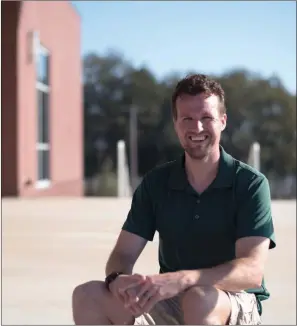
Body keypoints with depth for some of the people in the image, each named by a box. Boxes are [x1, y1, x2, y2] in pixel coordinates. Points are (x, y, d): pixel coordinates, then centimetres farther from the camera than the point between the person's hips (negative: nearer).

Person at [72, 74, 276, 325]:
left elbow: (252, 271, -22)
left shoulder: (250, 184, -10)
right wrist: (118, 279, -27)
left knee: (199, 299, -39)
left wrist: (182, 280, -39)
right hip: (170, 301, 4)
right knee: (88, 297, -19)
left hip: (236, 305, -4)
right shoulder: (156, 183, 2)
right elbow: (123, 254, -1)